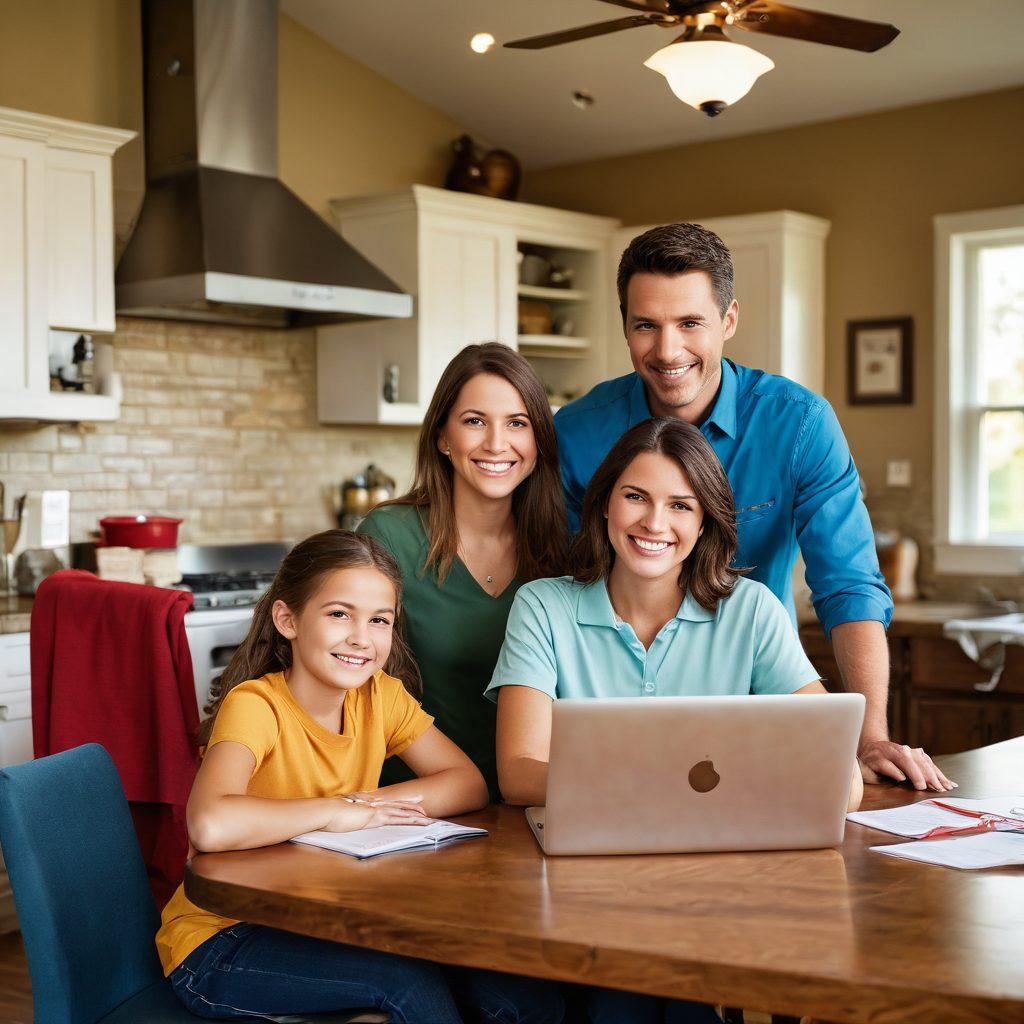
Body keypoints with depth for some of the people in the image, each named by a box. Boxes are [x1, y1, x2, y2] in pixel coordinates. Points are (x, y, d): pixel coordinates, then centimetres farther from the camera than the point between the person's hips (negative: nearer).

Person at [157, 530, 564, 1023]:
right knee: (410, 979, -28)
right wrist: (334, 811, -24)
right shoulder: (255, 705, -20)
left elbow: (467, 783, 0)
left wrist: (369, 803, -16)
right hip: (219, 944, -5)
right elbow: (211, 825, -38)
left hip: (329, 922, 5)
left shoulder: (381, 695, 0)